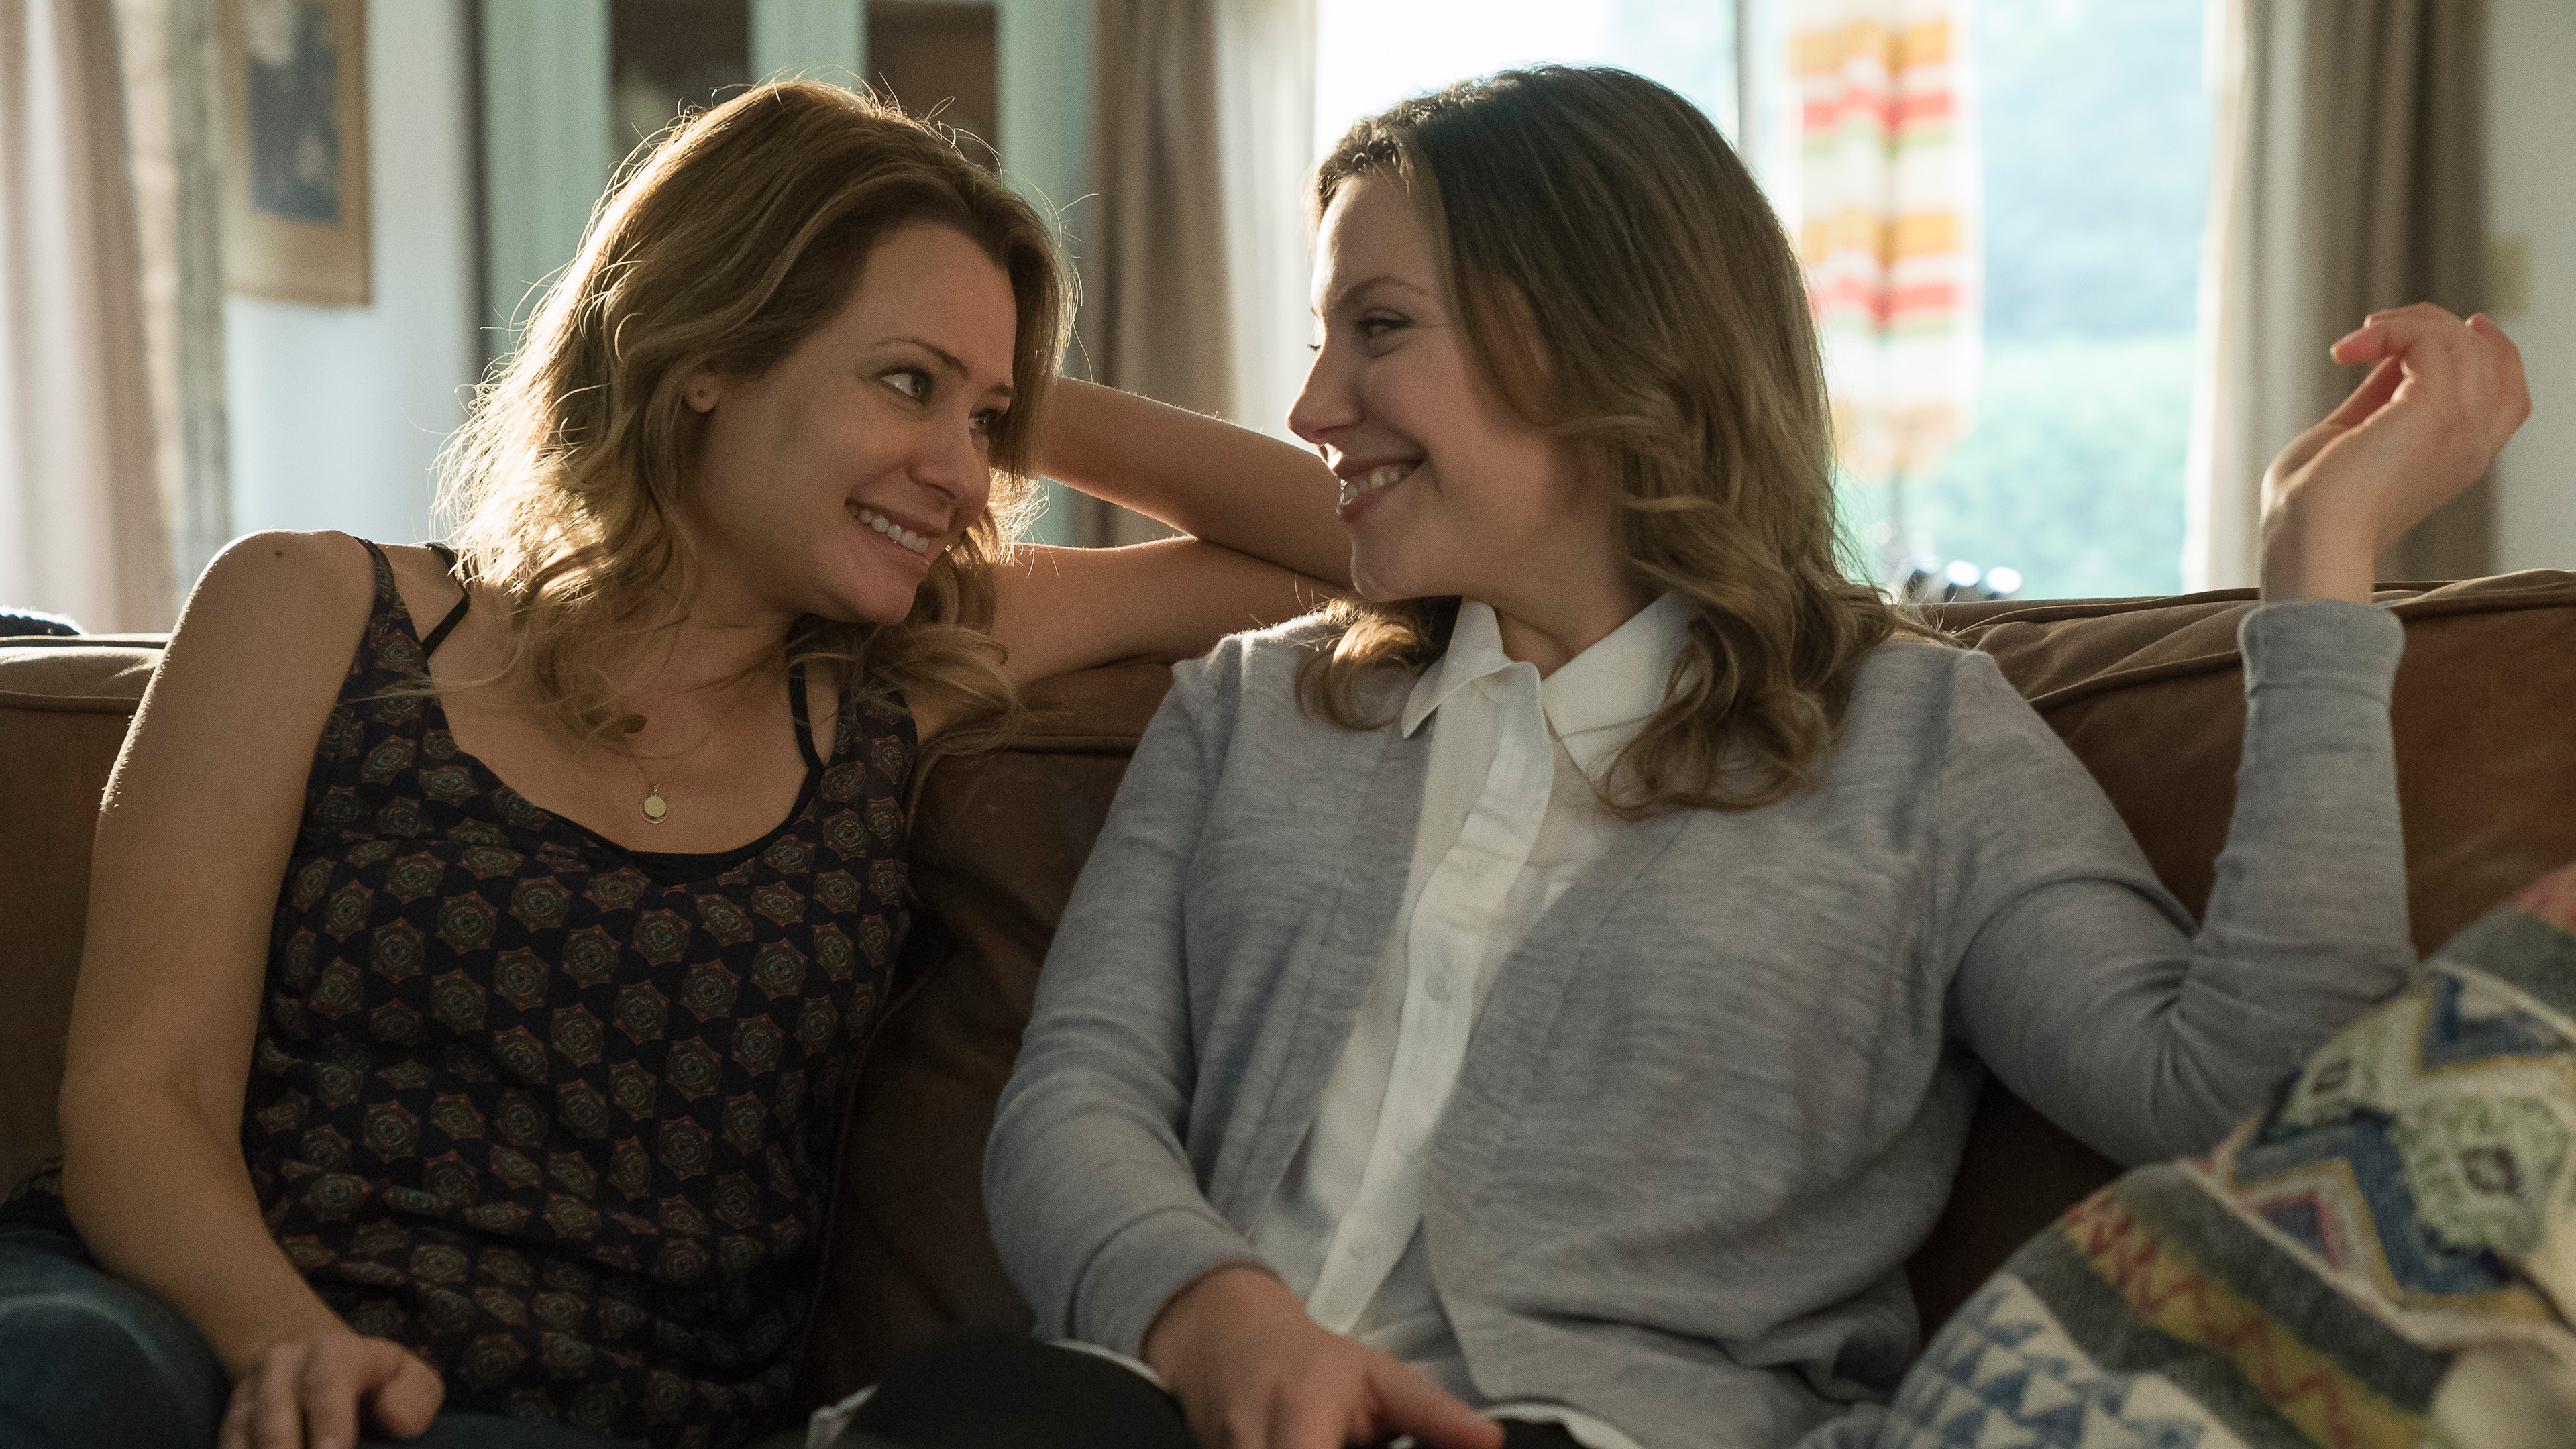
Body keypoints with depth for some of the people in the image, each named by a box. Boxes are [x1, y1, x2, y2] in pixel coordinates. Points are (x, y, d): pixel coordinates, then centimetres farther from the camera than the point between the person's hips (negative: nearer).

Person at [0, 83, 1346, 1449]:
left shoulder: (889, 689, 14)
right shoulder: (315, 615, 8)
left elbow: (1336, 543, 21)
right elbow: (139, 1094, 0)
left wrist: (1032, 420, 16)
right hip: (204, 1338, -5)